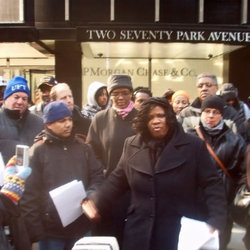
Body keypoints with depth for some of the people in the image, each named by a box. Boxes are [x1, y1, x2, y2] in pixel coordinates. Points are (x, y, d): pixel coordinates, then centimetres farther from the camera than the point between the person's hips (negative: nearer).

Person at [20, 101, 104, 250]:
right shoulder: (38, 151, -6)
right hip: (51, 229, -3)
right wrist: (35, 230, -10)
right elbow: (30, 194, -8)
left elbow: (98, 176, 10)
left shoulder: (83, 147, 7)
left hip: (81, 227, 3)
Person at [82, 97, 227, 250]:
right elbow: (117, 181, 10)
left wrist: (216, 221, -16)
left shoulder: (194, 146, -6)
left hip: (179, 234, -2)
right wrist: (96, 202, -2)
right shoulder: (131, 145, 3)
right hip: (139, 233, 3)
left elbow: (212, 184, -5)